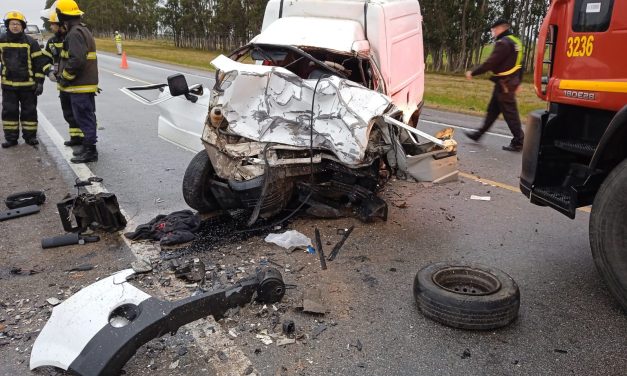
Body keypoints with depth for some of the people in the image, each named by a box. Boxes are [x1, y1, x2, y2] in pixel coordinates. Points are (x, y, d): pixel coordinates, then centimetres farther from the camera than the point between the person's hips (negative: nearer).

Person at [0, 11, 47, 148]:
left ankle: (30, 136, 18)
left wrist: (39, 82, -5)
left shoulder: (30, 42, -3)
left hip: (28, 84, -2)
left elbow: (40, 63, -1)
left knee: (29, 111, 6)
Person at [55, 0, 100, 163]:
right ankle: (88, 147, 27)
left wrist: (64, 77, -14)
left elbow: (76, 60, -26)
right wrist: (62, 74, 19)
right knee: (87, 117, 16)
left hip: (80, 86, -10)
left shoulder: (75, 33, -16)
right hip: (87, 83, 10)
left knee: (84, 118, -5)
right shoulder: (83, 30, 16)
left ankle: (90, 151, 1)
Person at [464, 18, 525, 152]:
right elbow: (519, 65, 18)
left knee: (510, 113, -5)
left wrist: (473, 72, -12)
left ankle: (518, 142, 0)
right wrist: (517, 83, 22)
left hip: (503, 84, -10)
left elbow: (490, 63, -21)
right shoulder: (515, 42, 14)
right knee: (492, 110, 16)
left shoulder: (503, 43, -17)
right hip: (511, 82, 10)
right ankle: (479, 134, 26)